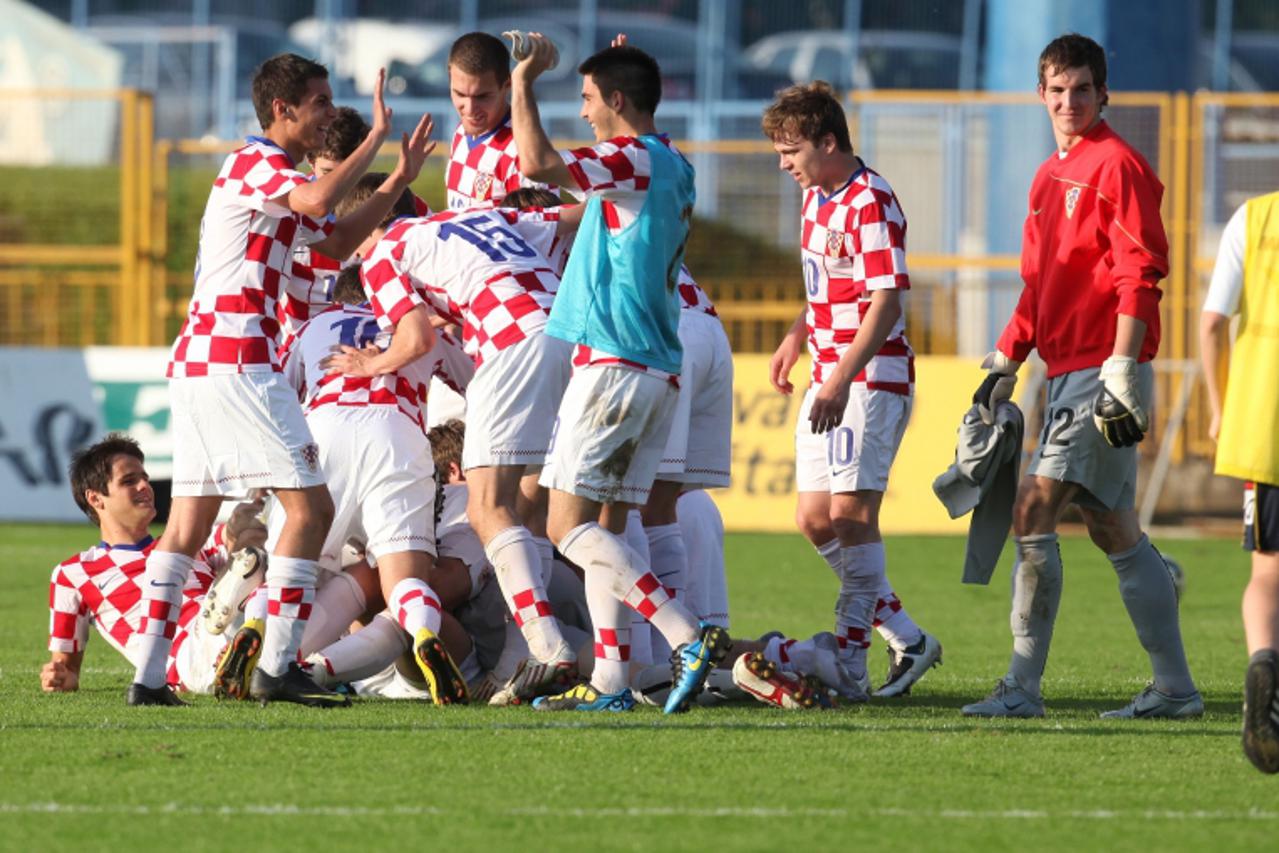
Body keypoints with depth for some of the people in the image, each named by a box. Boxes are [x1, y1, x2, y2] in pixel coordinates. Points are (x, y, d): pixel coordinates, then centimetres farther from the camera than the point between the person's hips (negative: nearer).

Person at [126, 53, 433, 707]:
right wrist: (376, 136, -21)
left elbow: (338, 243, 28)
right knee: (309, 507, -8)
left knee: (188, 524, 7)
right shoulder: (254, 164, -9)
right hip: (236, 361, -10)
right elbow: (318, 200, -29)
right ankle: (276, 667, -11)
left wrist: (401, 179, 20)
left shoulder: (275, 174, 23)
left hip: (195, 362, 10)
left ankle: (148, 677, 3)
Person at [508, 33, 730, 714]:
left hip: (613, 364, -9)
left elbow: (539, 166, -25)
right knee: (603, 528, 10)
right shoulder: (673, 170, 17)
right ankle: (610, 681, 4)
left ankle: (688, 636, -20)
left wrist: (523, 82, -14)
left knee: (570, 526, -9)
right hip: (660, 371, 9)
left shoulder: (633, 158, -11)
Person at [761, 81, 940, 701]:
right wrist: (797, 338, 17)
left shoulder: (871, 203, -16)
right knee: (815, 520, 7)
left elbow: (886, 303, -22)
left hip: (871, 378, -10)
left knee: (851, 513, -13)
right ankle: (908, 641, 15)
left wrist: (841, 382, -27)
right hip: (829, 377, 10)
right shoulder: (816, 196, 13)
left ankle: (849, 667, -11)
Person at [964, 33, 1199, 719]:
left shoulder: (1116, 164, -9)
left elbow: (1139, 276, -17)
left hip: (1102, 373, -9)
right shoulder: (1051, 176, 19)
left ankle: (1023, 685, -12)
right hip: (1068, 373, 9)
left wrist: (1122, 373, -23)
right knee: (1114, 530, 9)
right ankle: (1174, 687, 13)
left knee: (1033, 511, -14)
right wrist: (1004, 365, 20)